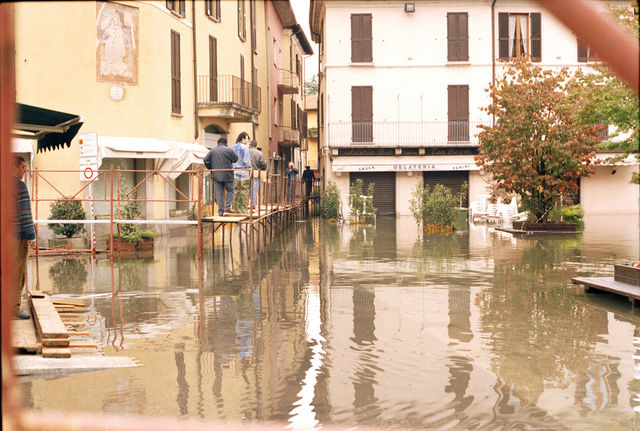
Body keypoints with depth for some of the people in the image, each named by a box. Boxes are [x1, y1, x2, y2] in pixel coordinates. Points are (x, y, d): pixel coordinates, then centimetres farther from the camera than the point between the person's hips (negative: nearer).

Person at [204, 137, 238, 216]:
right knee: (230, 190, 13)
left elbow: (206, 160, 5)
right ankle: (227, 206, -1)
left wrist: (210, 168, 17)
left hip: (216, 175, 3)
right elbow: (236, 159, -2)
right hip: (227, 175, -3)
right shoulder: (228, 150, -5)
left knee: (219, 193, 5)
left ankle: (220, 211, 3)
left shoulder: (212, 150, 5)